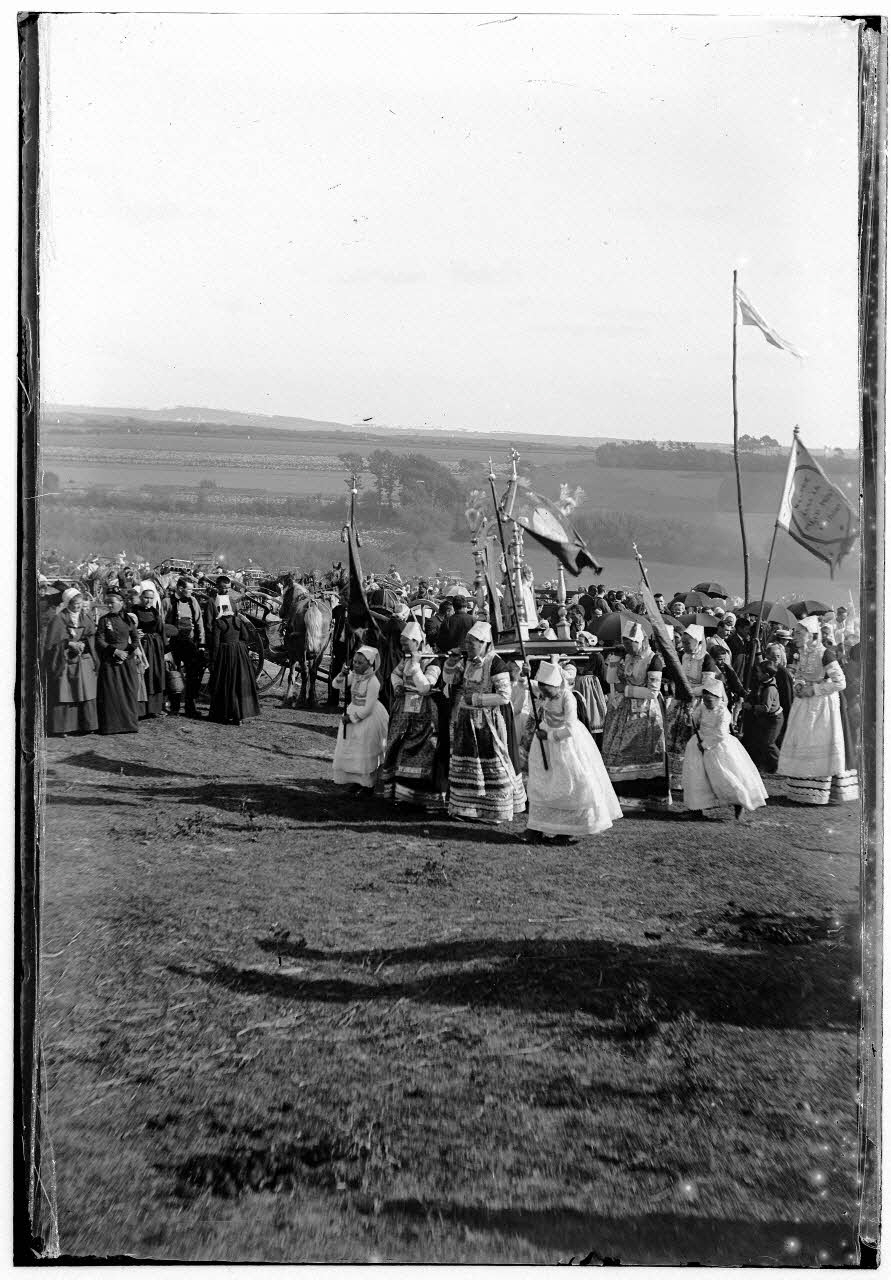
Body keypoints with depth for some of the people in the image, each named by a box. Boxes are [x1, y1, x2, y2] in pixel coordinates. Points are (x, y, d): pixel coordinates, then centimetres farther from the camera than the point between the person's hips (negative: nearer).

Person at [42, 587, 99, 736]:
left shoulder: (85, 617, 8)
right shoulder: (59, 619, -8)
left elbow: (92, 636, 5)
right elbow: (53, 640, -11)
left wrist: (83, 644, -13)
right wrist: (70, 644, -17)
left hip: (83, 661, 5)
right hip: (64, 662, -5)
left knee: (85, 694, 4)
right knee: (63, 695, -3)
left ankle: (86, 725, 11)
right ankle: (60, 728, 2)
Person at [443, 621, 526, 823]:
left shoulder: (495, 664, -15)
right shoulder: (467, 661, 7)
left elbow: (504, 697, -18)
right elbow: (448, 679, 11)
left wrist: (475, 698, -19)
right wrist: (452, 661, -7)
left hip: (487, 721, -7)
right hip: (465, 721, 7)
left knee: (491, 766, -1)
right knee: (465, 763, 10)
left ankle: (496, 810, 9)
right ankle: (465, 806, 20)